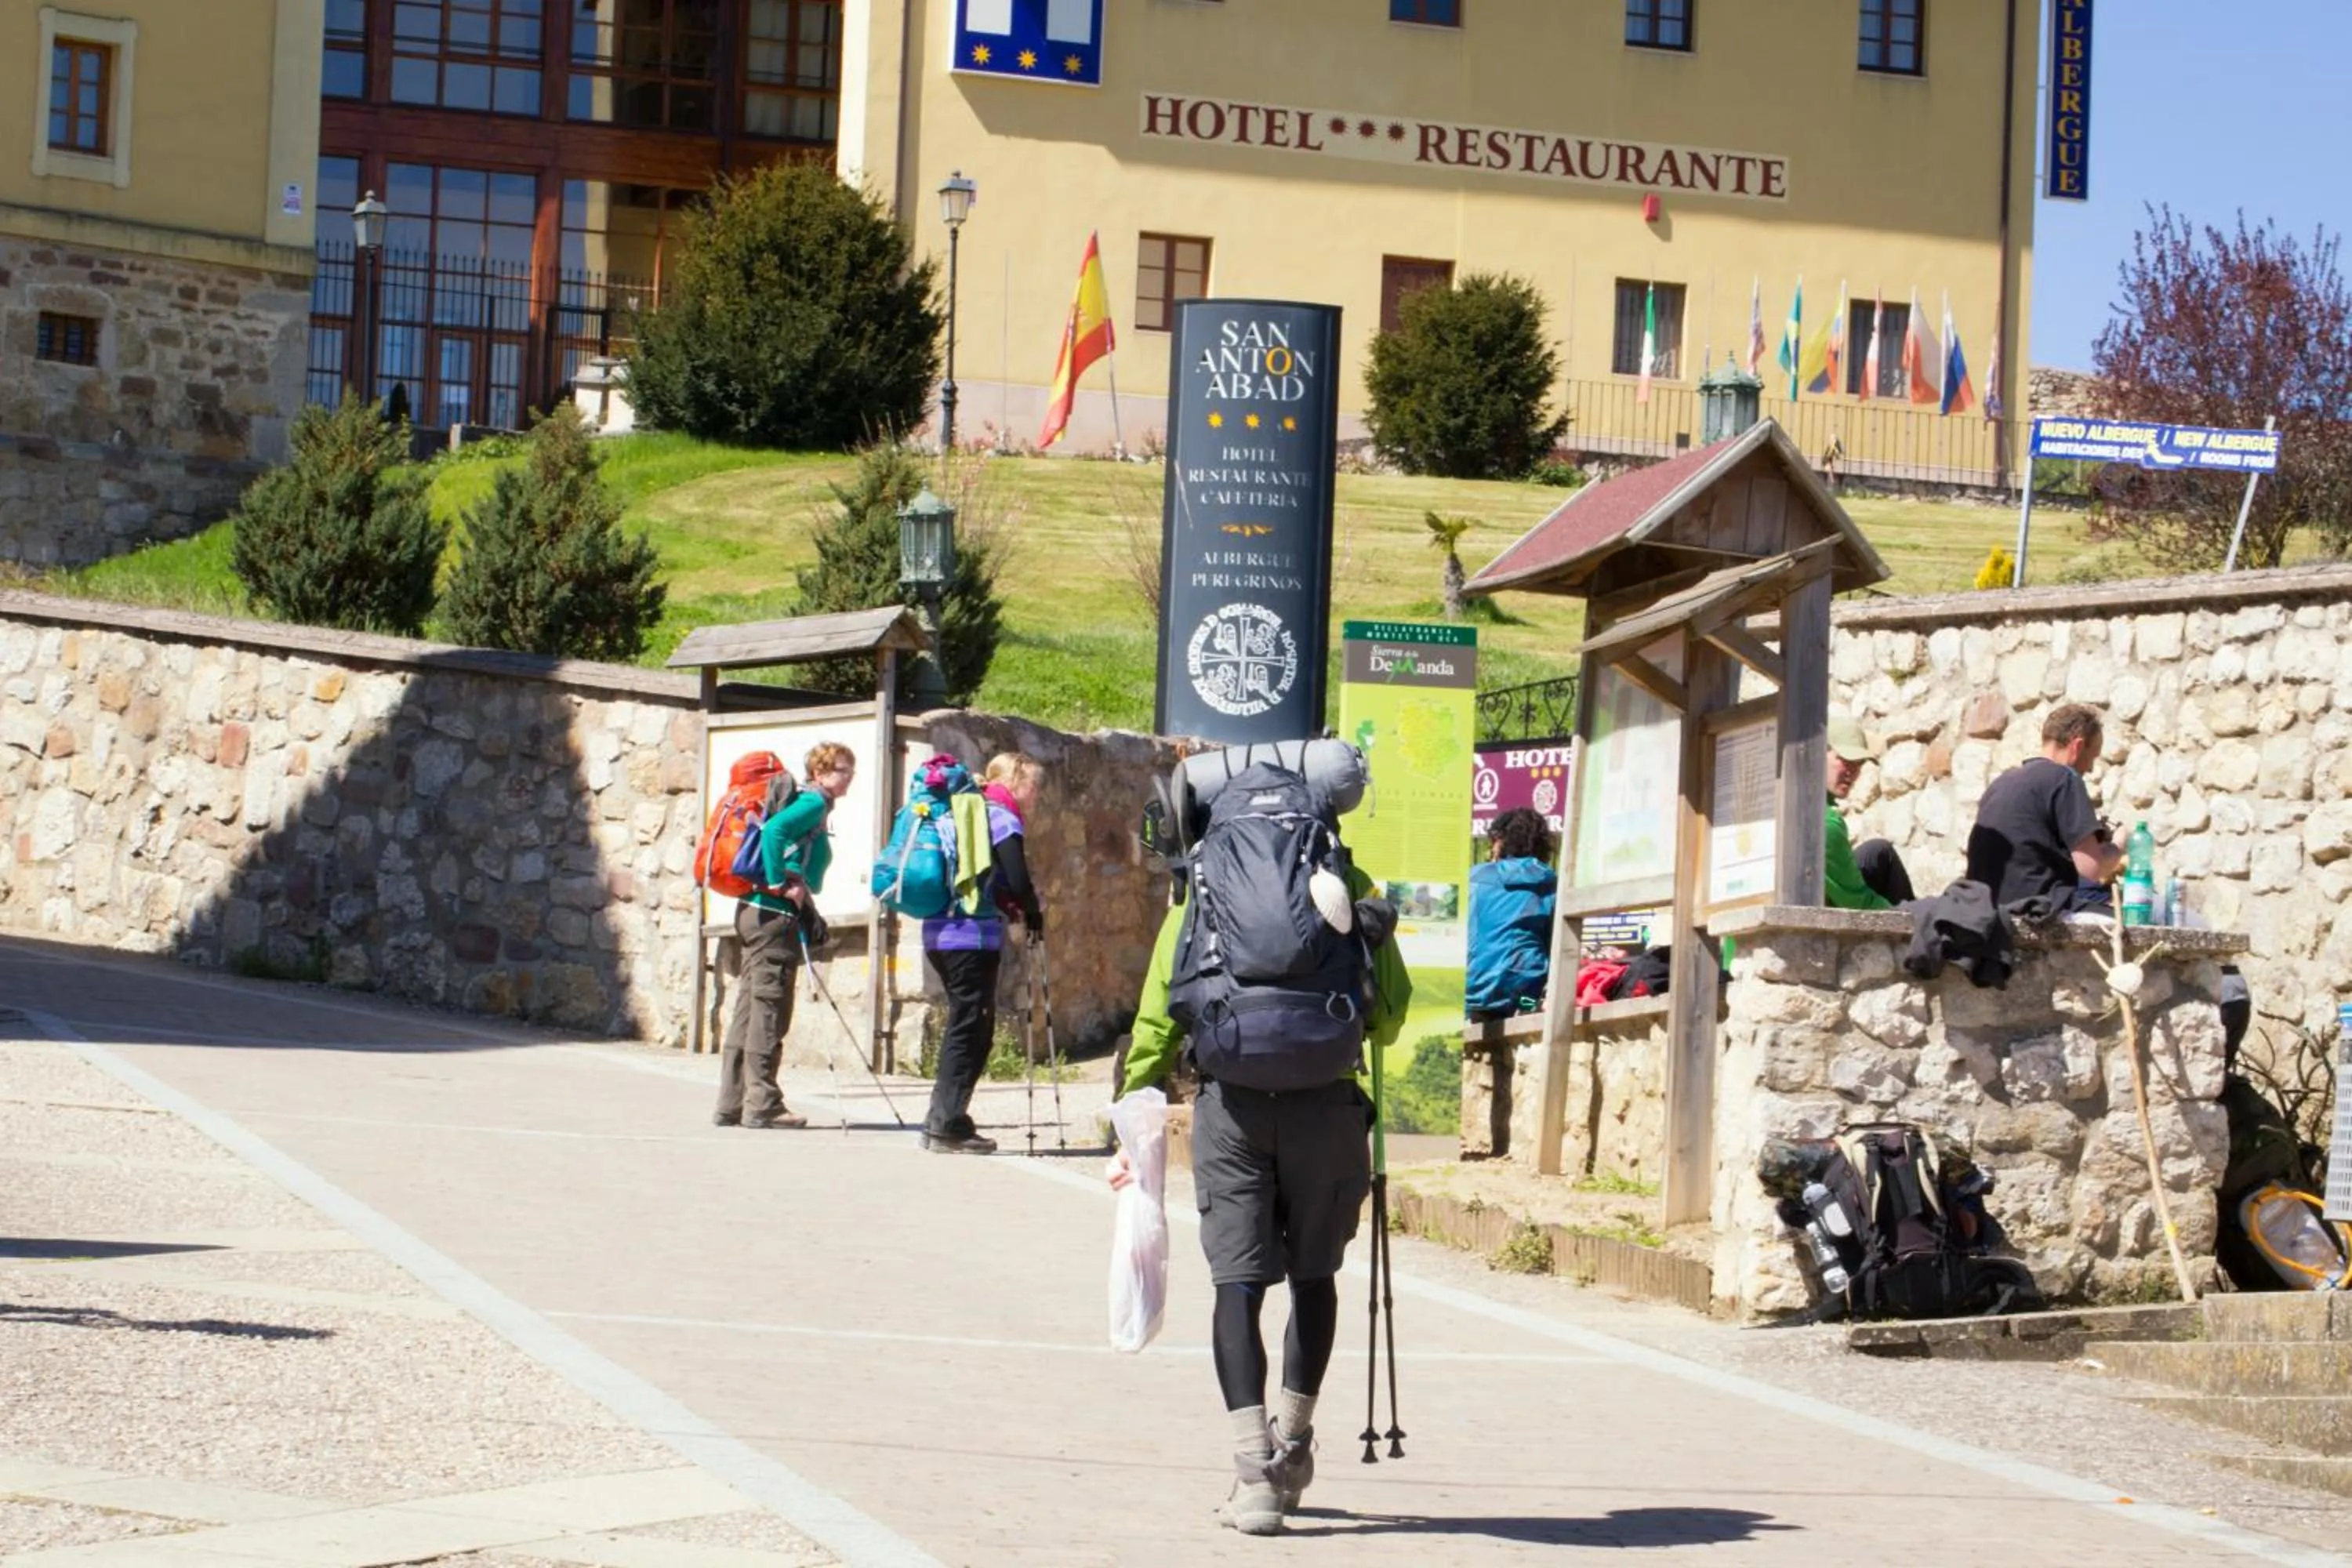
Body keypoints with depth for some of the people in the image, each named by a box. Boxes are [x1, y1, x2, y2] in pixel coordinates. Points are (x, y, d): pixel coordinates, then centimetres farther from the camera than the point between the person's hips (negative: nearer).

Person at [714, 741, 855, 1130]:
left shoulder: (813, 805, 19)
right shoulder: (813, 803, -9)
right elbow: (775, 829, -26)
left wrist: (808, 910, 19)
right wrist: (781, 884, -21)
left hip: (755, 913, 9)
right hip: (775, 914, -9)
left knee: (750, 1009, 10)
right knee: (769, 1010, -6)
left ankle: (731, 1105, 13)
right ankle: (761, 1105, -4)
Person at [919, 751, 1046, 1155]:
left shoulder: (968, 811, 19)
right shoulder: (1002, 817, -7)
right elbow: (1018, 882, -15)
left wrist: (1015, 908, 11)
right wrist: (1034, 914, 3)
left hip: (940, 933, 9)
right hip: (974, 935, -9)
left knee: (967, 1027, 15)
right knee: (971, 1027, -3)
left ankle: (941, 1122, 16)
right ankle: (948, 1125, -4)